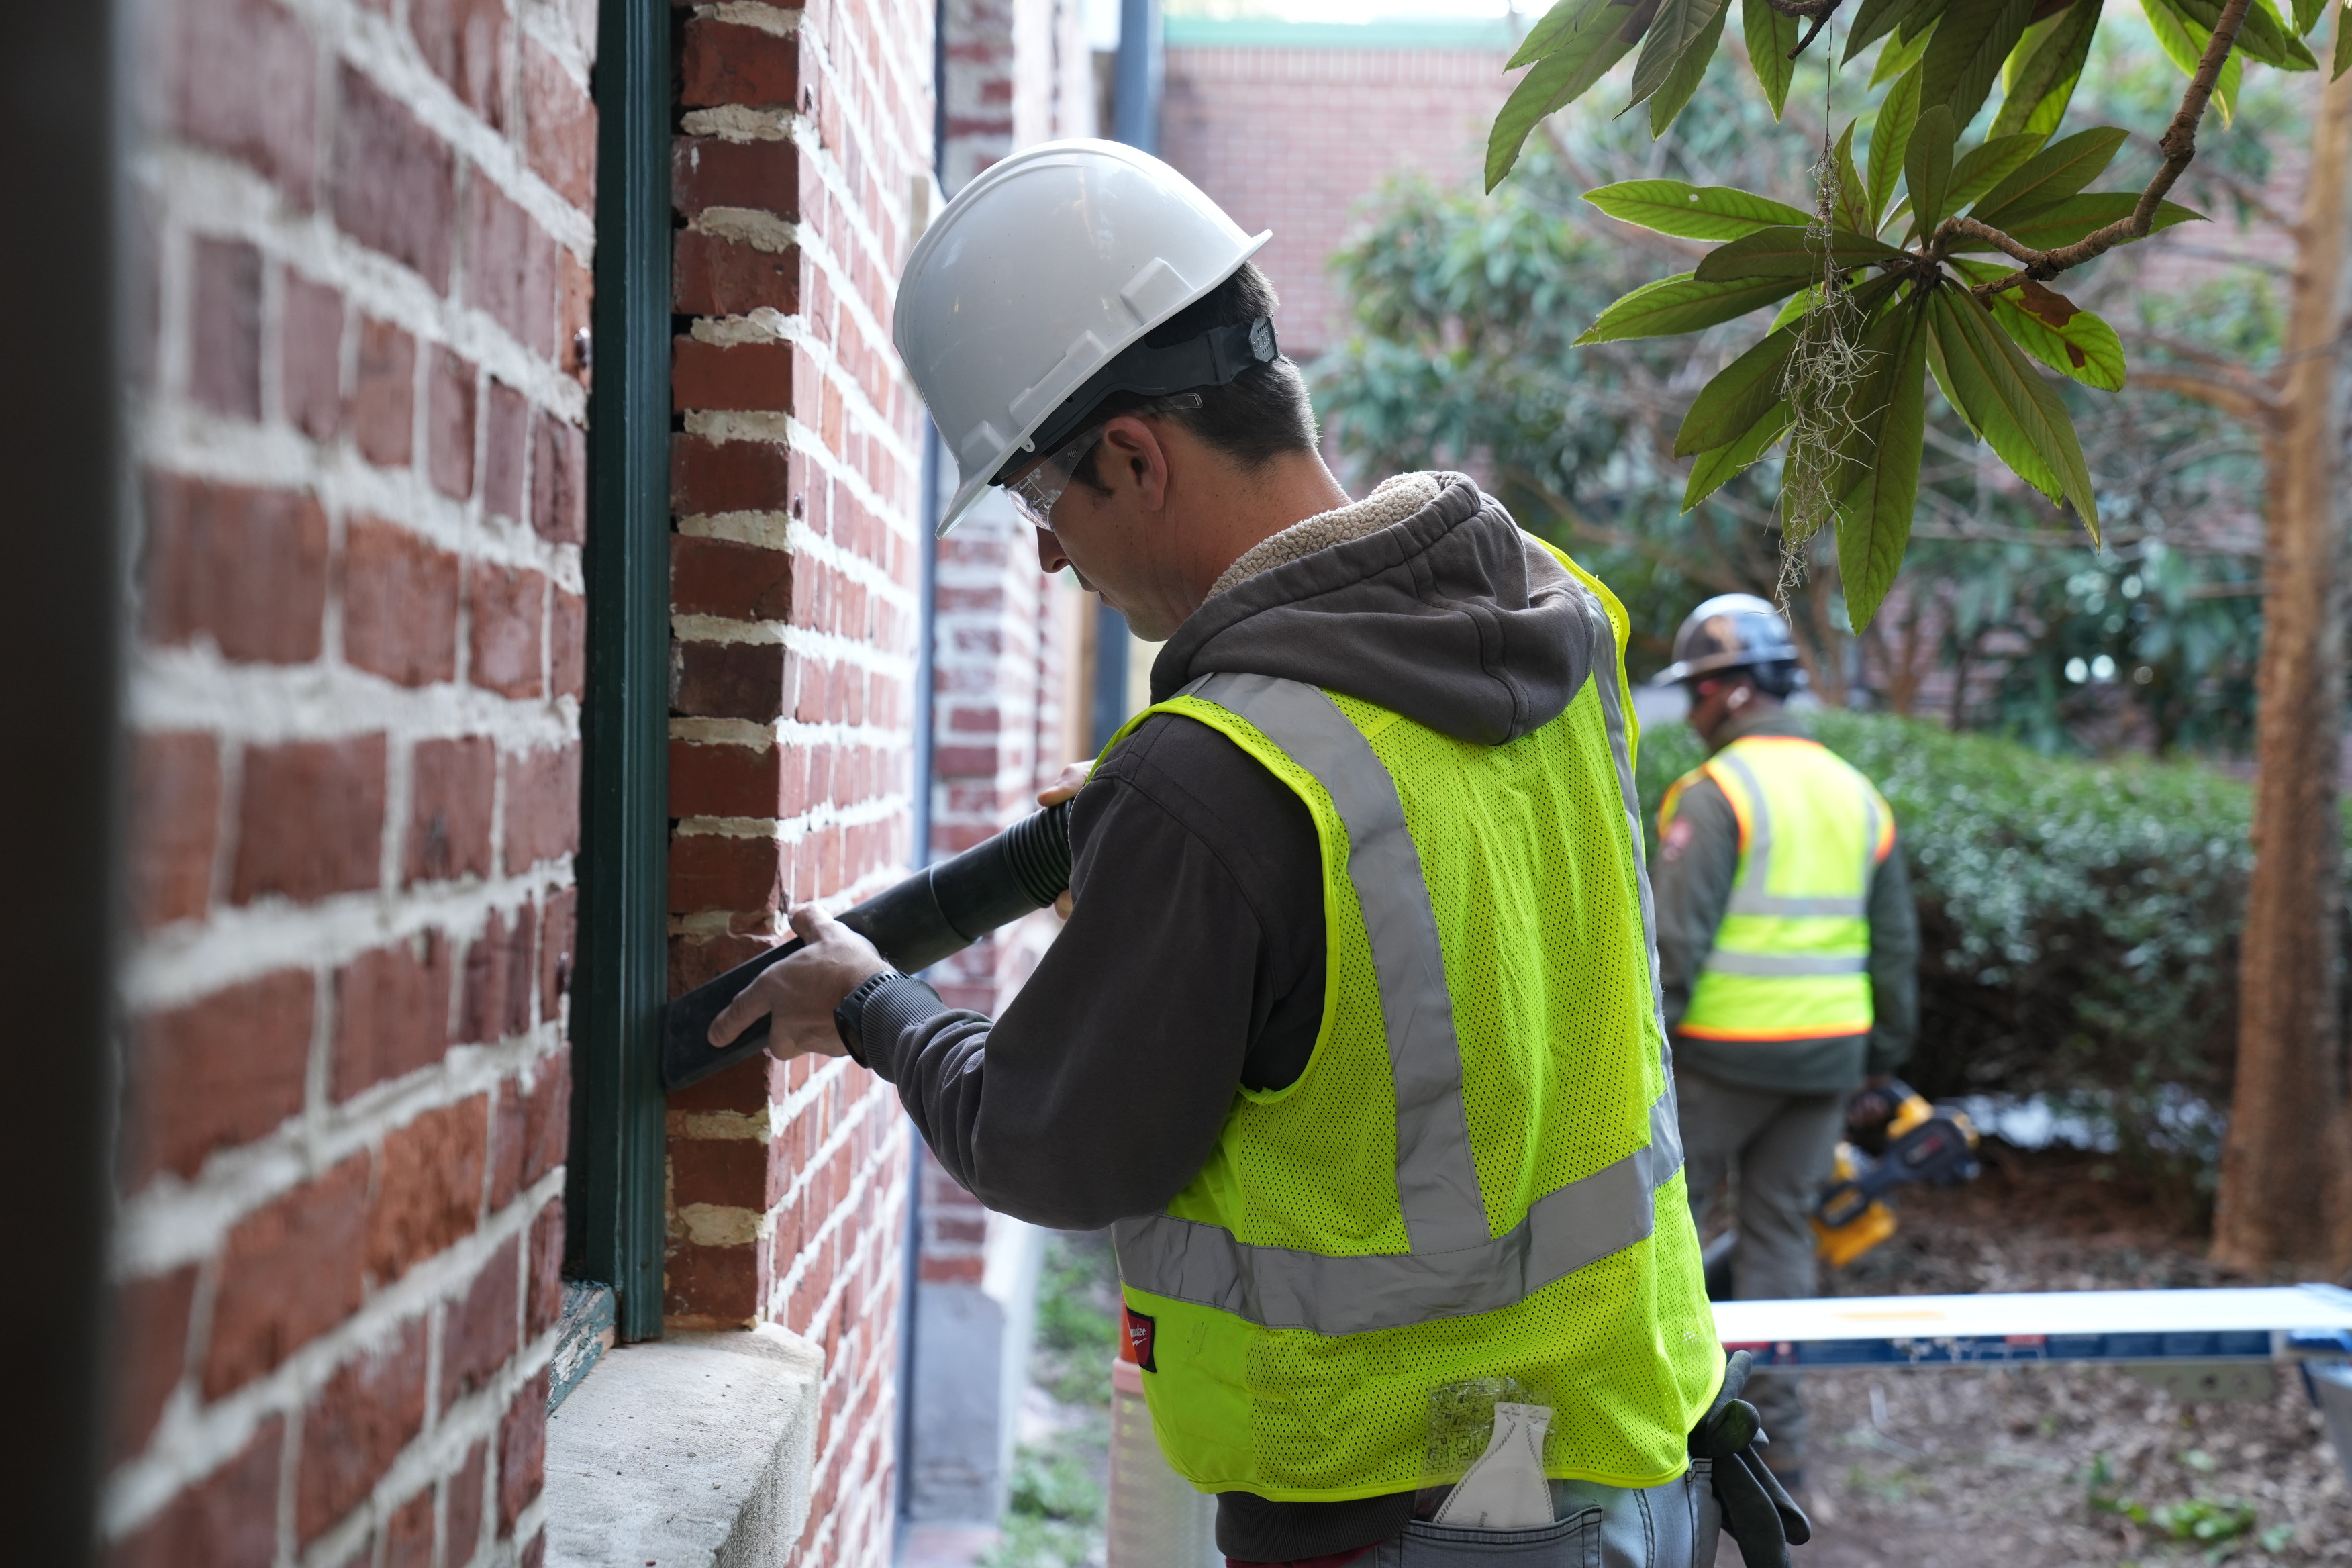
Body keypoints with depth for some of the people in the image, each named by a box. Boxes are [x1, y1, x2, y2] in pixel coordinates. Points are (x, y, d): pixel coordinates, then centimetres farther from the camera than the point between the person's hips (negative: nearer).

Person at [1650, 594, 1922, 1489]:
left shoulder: (1715, 790, -12)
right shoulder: (1858, 795, 10)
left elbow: (1675, 938, -19)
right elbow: (1895, 948, 14)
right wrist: (1880, 1066, 21)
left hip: (1724, 1054, -6)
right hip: (1825, 1058, 6)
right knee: (1781, 1231, 13)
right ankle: (1774, 1434, 15)